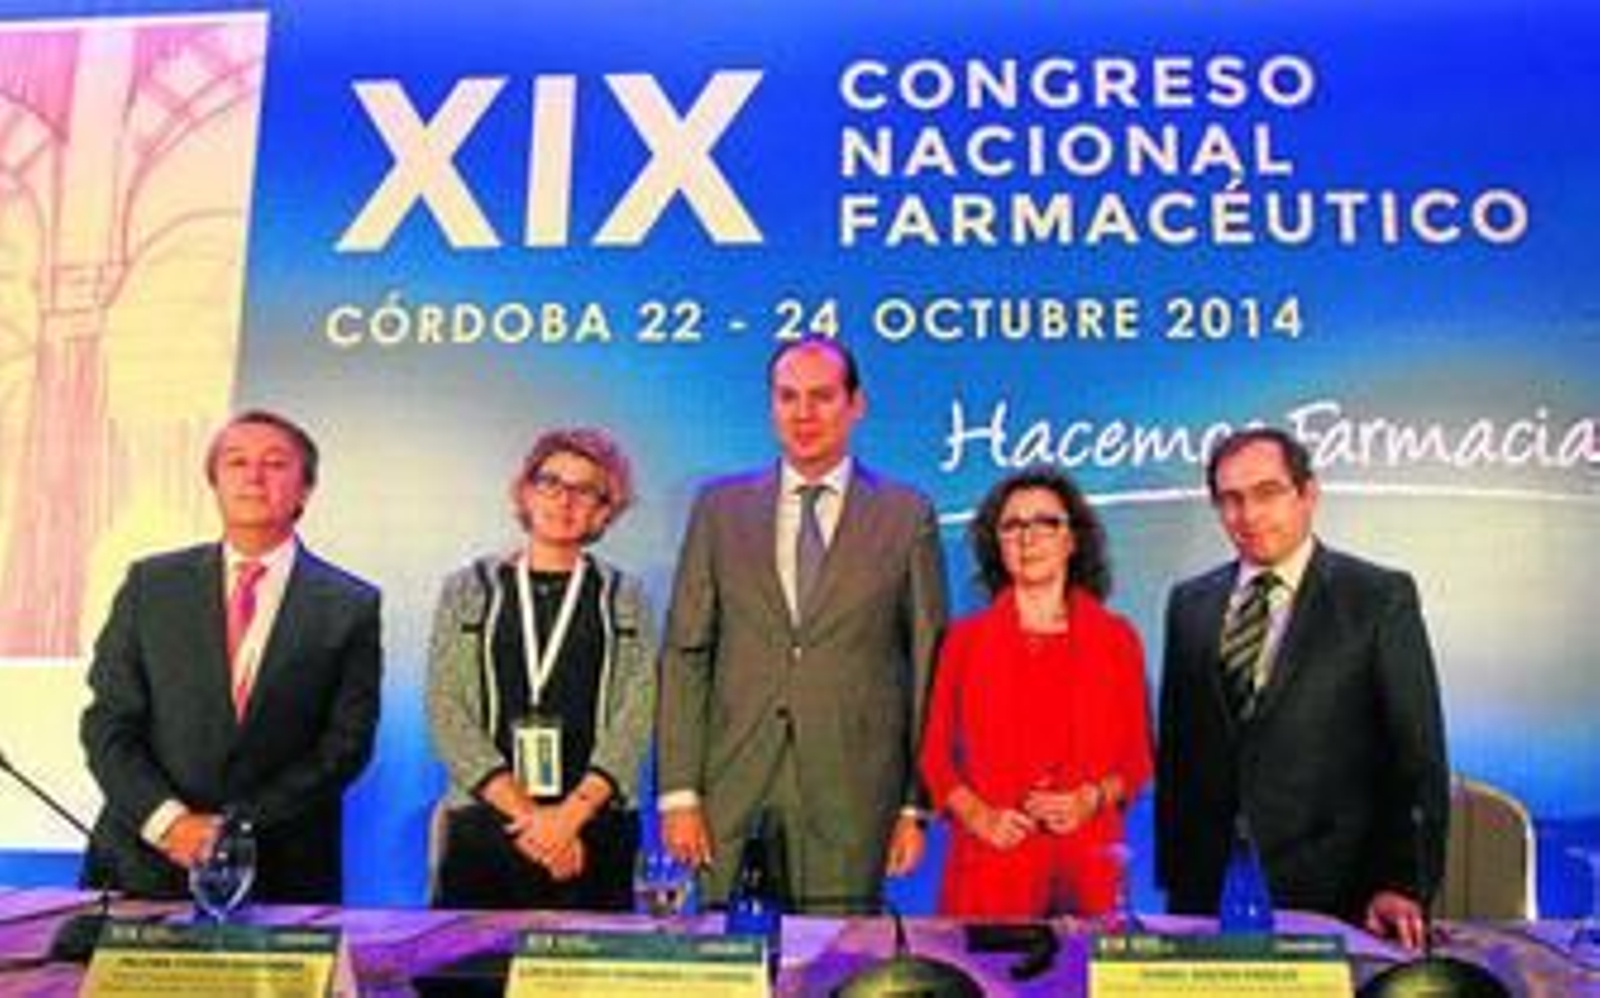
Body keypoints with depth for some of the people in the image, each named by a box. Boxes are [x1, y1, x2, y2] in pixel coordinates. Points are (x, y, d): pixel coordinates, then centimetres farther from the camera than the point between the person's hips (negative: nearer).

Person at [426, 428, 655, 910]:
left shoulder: (625, 599, 10)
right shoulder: (467, 590, 10)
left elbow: (635, 720, 0)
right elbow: (446, 714, 1)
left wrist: (571, 814, -13)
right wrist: (524, 812, -10)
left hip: (594, 830, 0)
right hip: (481, 827, 0)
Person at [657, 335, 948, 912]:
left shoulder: (906, 517, 3)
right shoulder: (719, 508, 8)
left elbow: (927, 668, 4)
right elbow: (684, 655, 5)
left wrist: (916, 806, 0)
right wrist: (679, 792, -1)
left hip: (852, 800, -1)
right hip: (734, 797, 1)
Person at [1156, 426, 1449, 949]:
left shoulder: (1382, 597, -3)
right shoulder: (1189, 603, 8)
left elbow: (1417, 759, -4)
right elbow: (1175, 750, 10)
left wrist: (1403, 885, -11)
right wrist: (1173, 876, 7)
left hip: (1331, 896, -3)